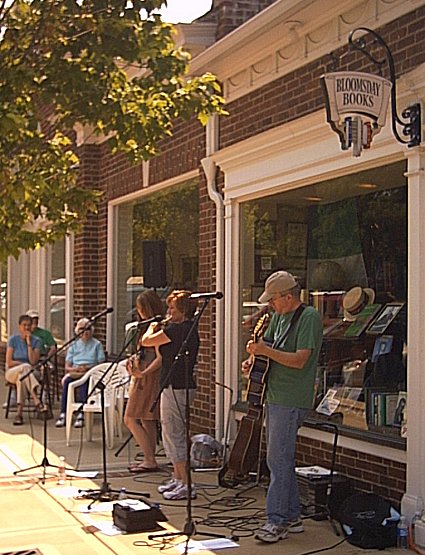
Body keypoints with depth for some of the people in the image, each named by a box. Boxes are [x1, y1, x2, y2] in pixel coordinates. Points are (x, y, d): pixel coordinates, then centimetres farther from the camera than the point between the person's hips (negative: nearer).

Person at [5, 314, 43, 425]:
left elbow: (34, 361, -13)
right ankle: (36, 400, -50)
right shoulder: (13, 340, -1)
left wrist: (29, 343, -15)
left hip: (29, 373, 1)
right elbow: (9, 362, -7)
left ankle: (19, 413, -47)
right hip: (12, 372, -1)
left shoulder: (36, 341, 1)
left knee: (20, 378, -37)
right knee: (25, 367, -36)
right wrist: (25, 365, -10)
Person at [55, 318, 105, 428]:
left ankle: (81, 415, -44)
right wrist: (75, 368, -9)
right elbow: (67, 367, 13)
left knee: (84, 381, -38)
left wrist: (88, 368, -12)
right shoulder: (74, 345, 17)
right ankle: (63, 414, -38)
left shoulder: (97, 344, 11)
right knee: (66, 381, -32)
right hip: (74, 373, 2)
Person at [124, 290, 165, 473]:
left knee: (130, 419, -8)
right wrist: (134, 359, 9)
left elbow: (160, 358, -20)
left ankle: (150, 461, -6)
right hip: (142, 377, 10)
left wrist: (142, 373, -23)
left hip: (149, 377, -10)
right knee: (147, 421, 12)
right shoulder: (148, 326, 15)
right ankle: (149, 460, 16)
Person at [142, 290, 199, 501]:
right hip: (182, 386, 10)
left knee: (174, 435, -6)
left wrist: (152, 327, 4)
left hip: (176, 387, -10)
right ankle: (178, 478, 26)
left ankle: (186, 485, -5)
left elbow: (146, 341, -15)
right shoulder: (189, 330, 14)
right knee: (173, 434, 18)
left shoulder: (177, 329, -17)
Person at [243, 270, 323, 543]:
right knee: (282, 459, 14)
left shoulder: (309, 317, -13)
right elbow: (267, 345, 24)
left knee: (278, 460, -8)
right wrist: (253, 359, 4)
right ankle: (292, 516, 23)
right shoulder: (279, 316, 14)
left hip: (291, 401, -9)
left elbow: (300, 360, -20)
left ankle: (277, 521, -2)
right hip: (276, 397, 9)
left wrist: (266, 351, -22)